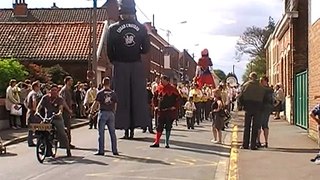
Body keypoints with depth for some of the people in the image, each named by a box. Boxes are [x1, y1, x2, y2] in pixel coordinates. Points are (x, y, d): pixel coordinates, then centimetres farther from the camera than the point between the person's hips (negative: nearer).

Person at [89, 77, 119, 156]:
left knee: (101, 132, 3)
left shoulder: (100, 93, -5)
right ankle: (114, 151, 11)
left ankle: (101, 151, 4)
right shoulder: (113, 93, 5)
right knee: (112, 132, 8)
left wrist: (91, 112, 3)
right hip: (111, 113, 3)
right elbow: (115, 105, 7)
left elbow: (95, 104, -8)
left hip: (103, 113, -3)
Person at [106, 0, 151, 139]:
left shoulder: (113, 28, -6)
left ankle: (125, 128, 4)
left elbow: (109, 51, -5)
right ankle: (134, 126, 10)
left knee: (122, 97, 4)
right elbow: (146, 49, 0)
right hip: (137, 66, 1)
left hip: (120, 66, -1)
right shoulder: (141, 28, -1)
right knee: (138, 96, 8)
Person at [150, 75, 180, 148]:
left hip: (170, 111, -4)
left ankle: (167, 143, 9)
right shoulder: (159, 88, 7)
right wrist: (156, 105, 10)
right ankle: (156, 142, 9)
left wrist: (175, 107, -10)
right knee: (159, 127, 5)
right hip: (161, 111, 4)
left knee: (168, 127, 2)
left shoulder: (172, 89, -6)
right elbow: (155, 97, 19)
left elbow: (178, 98, -4)